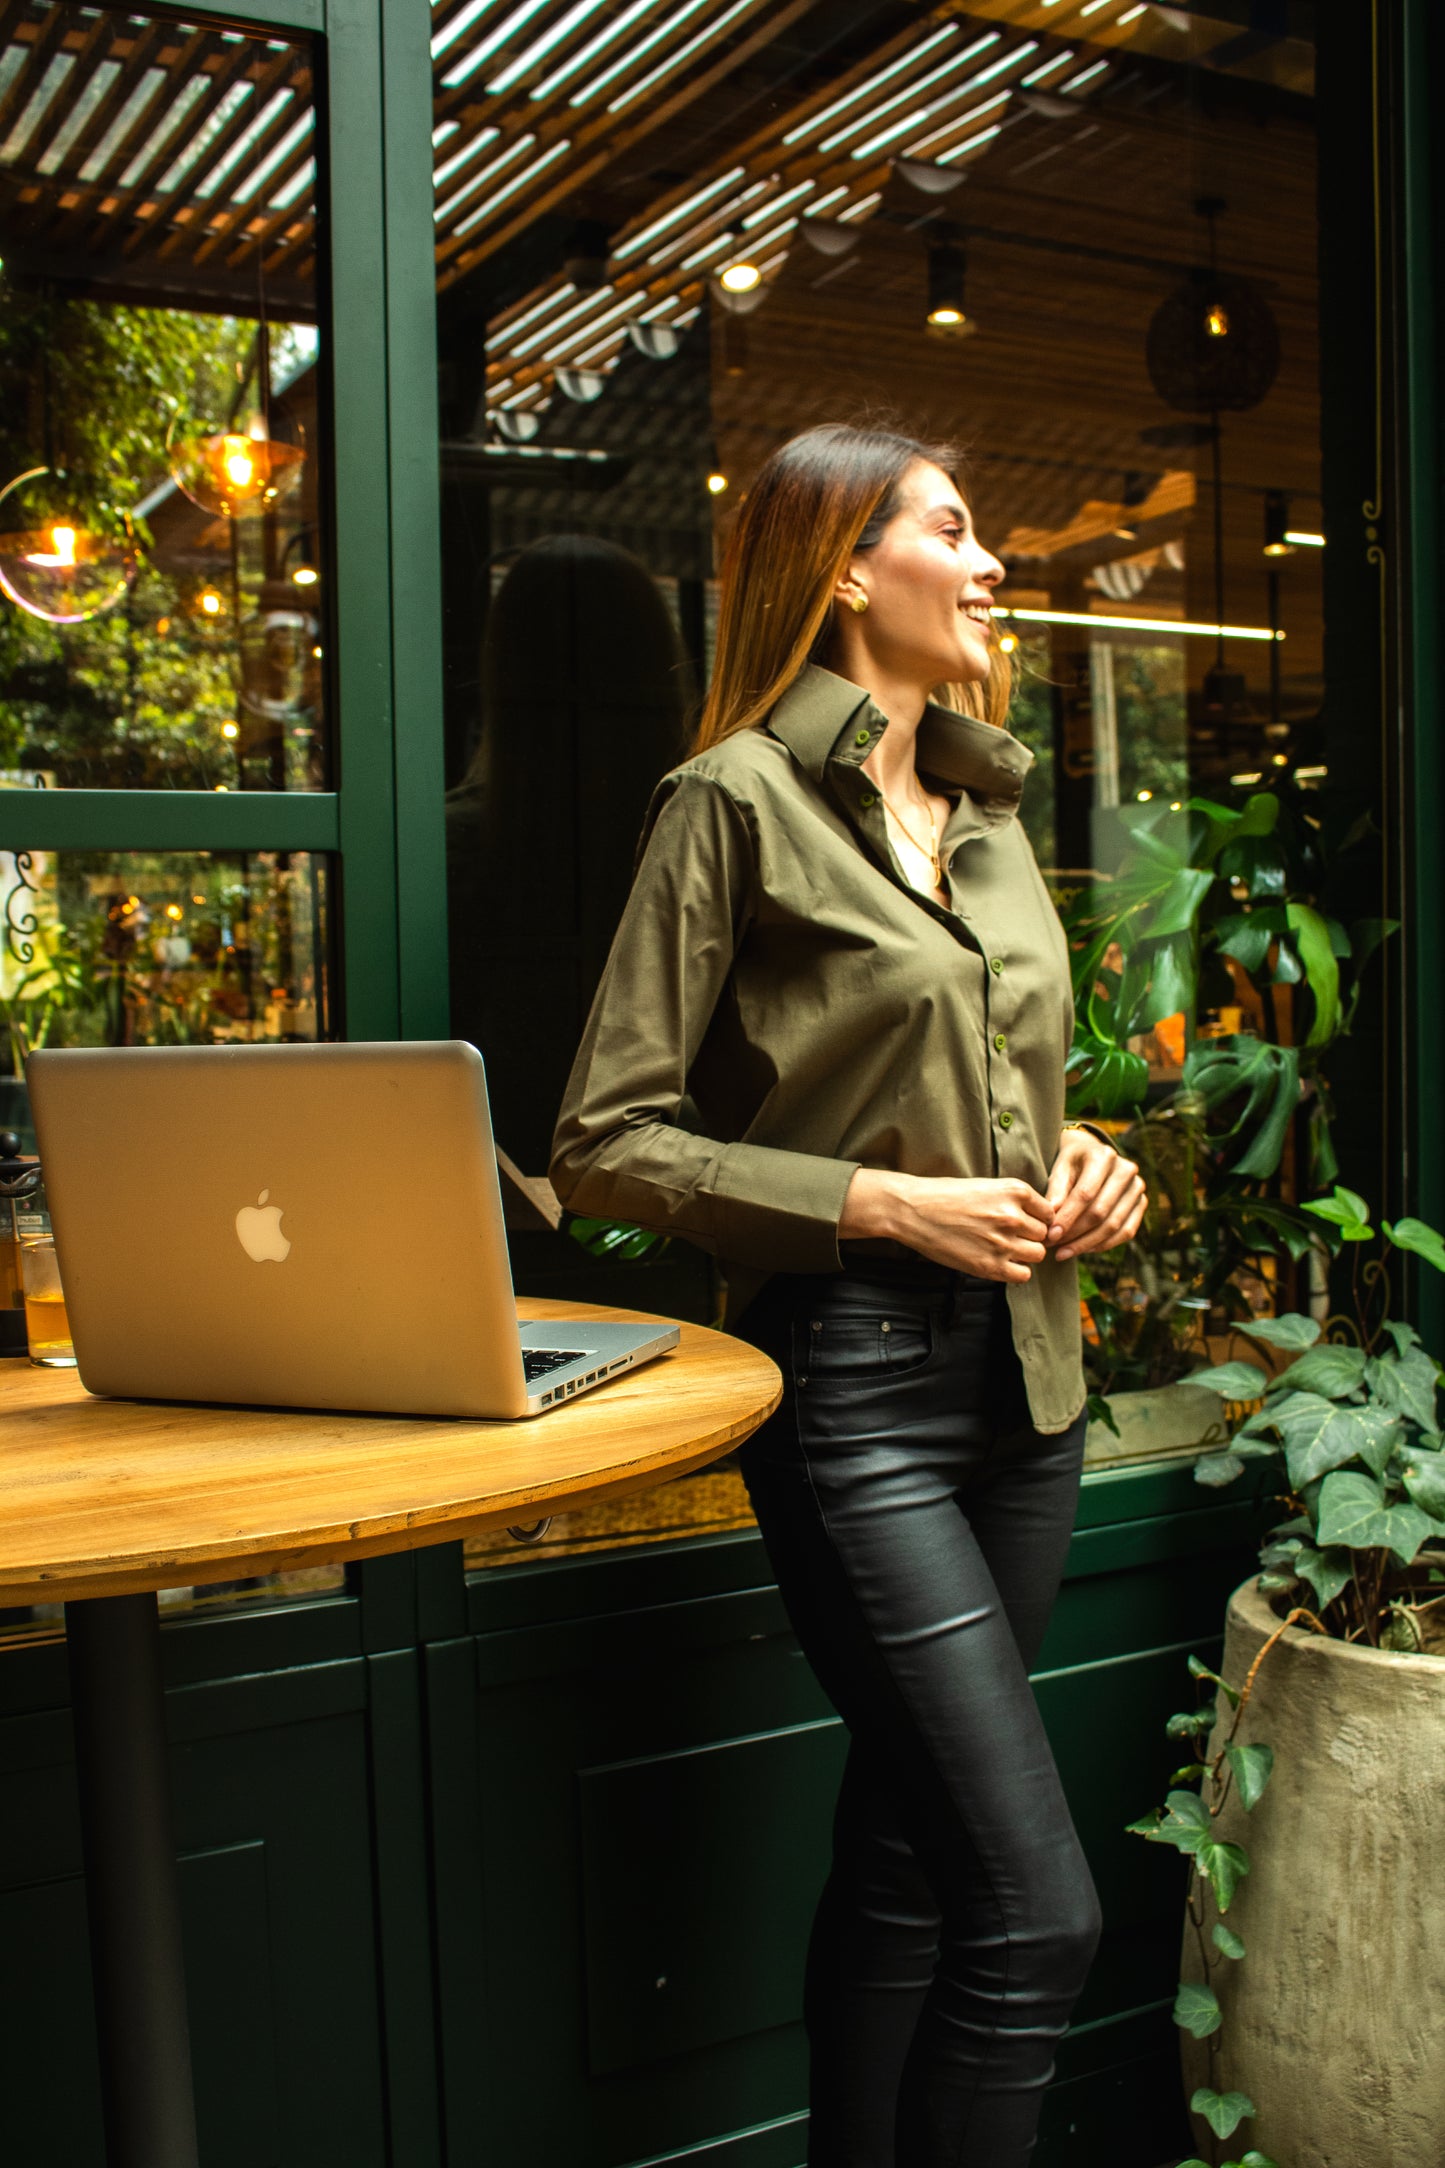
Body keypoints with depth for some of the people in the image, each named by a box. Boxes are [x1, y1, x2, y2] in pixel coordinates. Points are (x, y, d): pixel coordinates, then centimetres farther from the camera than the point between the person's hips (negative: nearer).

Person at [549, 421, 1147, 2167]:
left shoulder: (986, 804, 15)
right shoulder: (737, 801, -7)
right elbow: (606, 1144, -9)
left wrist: (1075, 1159, 4)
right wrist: (884, 1202, -15)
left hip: (1025, 1370, 7)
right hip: (854, 1383, -7)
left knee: (909, 1857, 17)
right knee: (1038, 1909, -8)